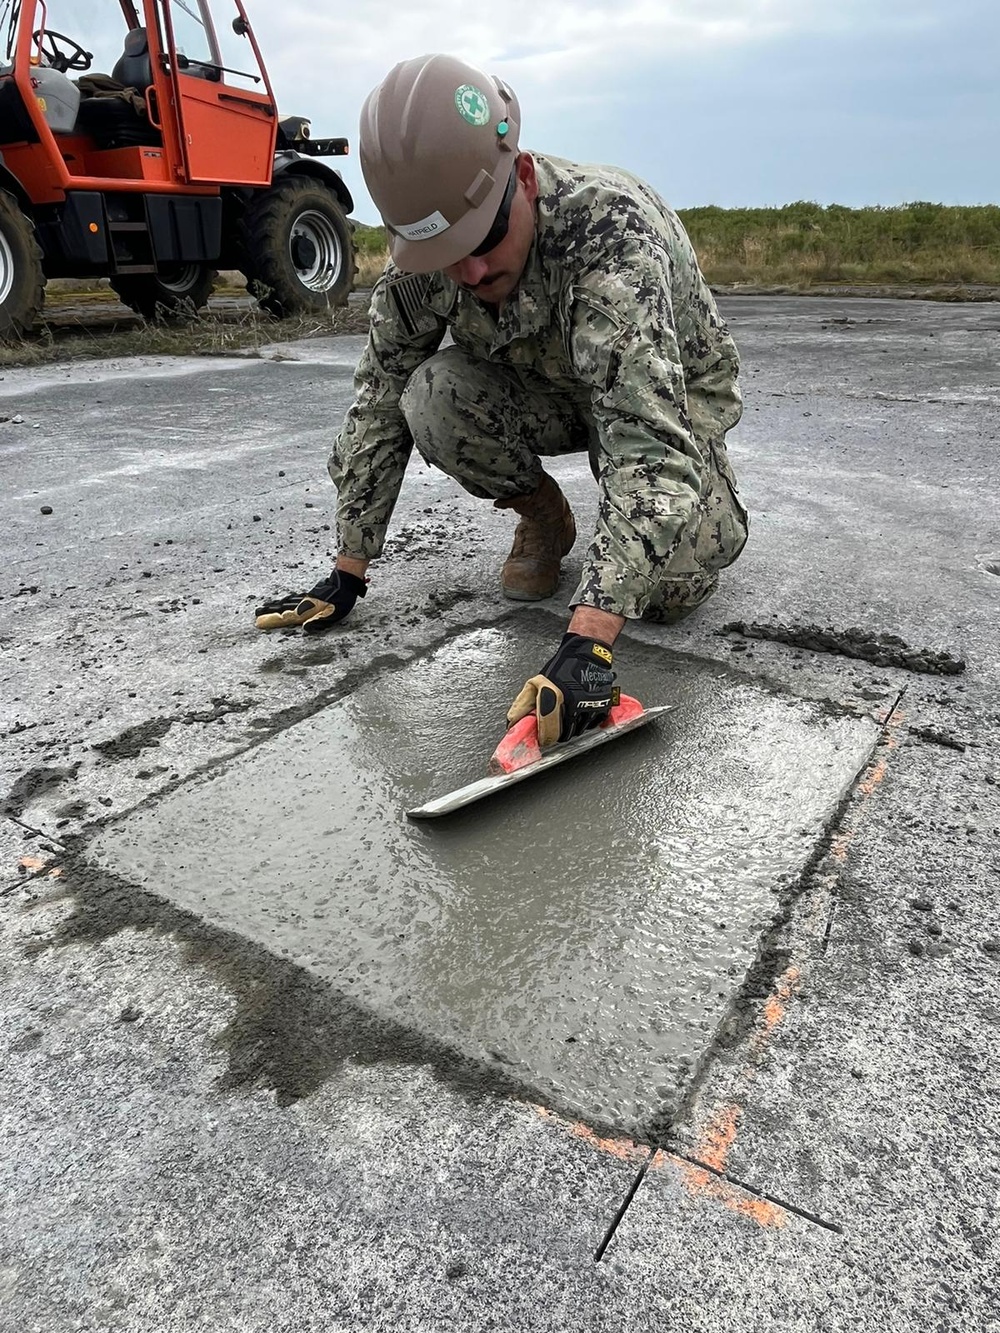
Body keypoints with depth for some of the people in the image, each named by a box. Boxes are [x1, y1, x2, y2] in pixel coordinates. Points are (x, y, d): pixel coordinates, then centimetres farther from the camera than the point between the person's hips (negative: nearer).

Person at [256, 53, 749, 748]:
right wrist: (348, 573, -16)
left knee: (671, 586, -24)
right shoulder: (422, 250, -22)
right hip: (546, 389, 4)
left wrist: (587, 643, -56)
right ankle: (544, 517, 1)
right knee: (431, 398, -27)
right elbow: (380, 403, -14)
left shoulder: (613, 226, -38)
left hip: (673, 390, -3)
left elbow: (647, 438, -47)